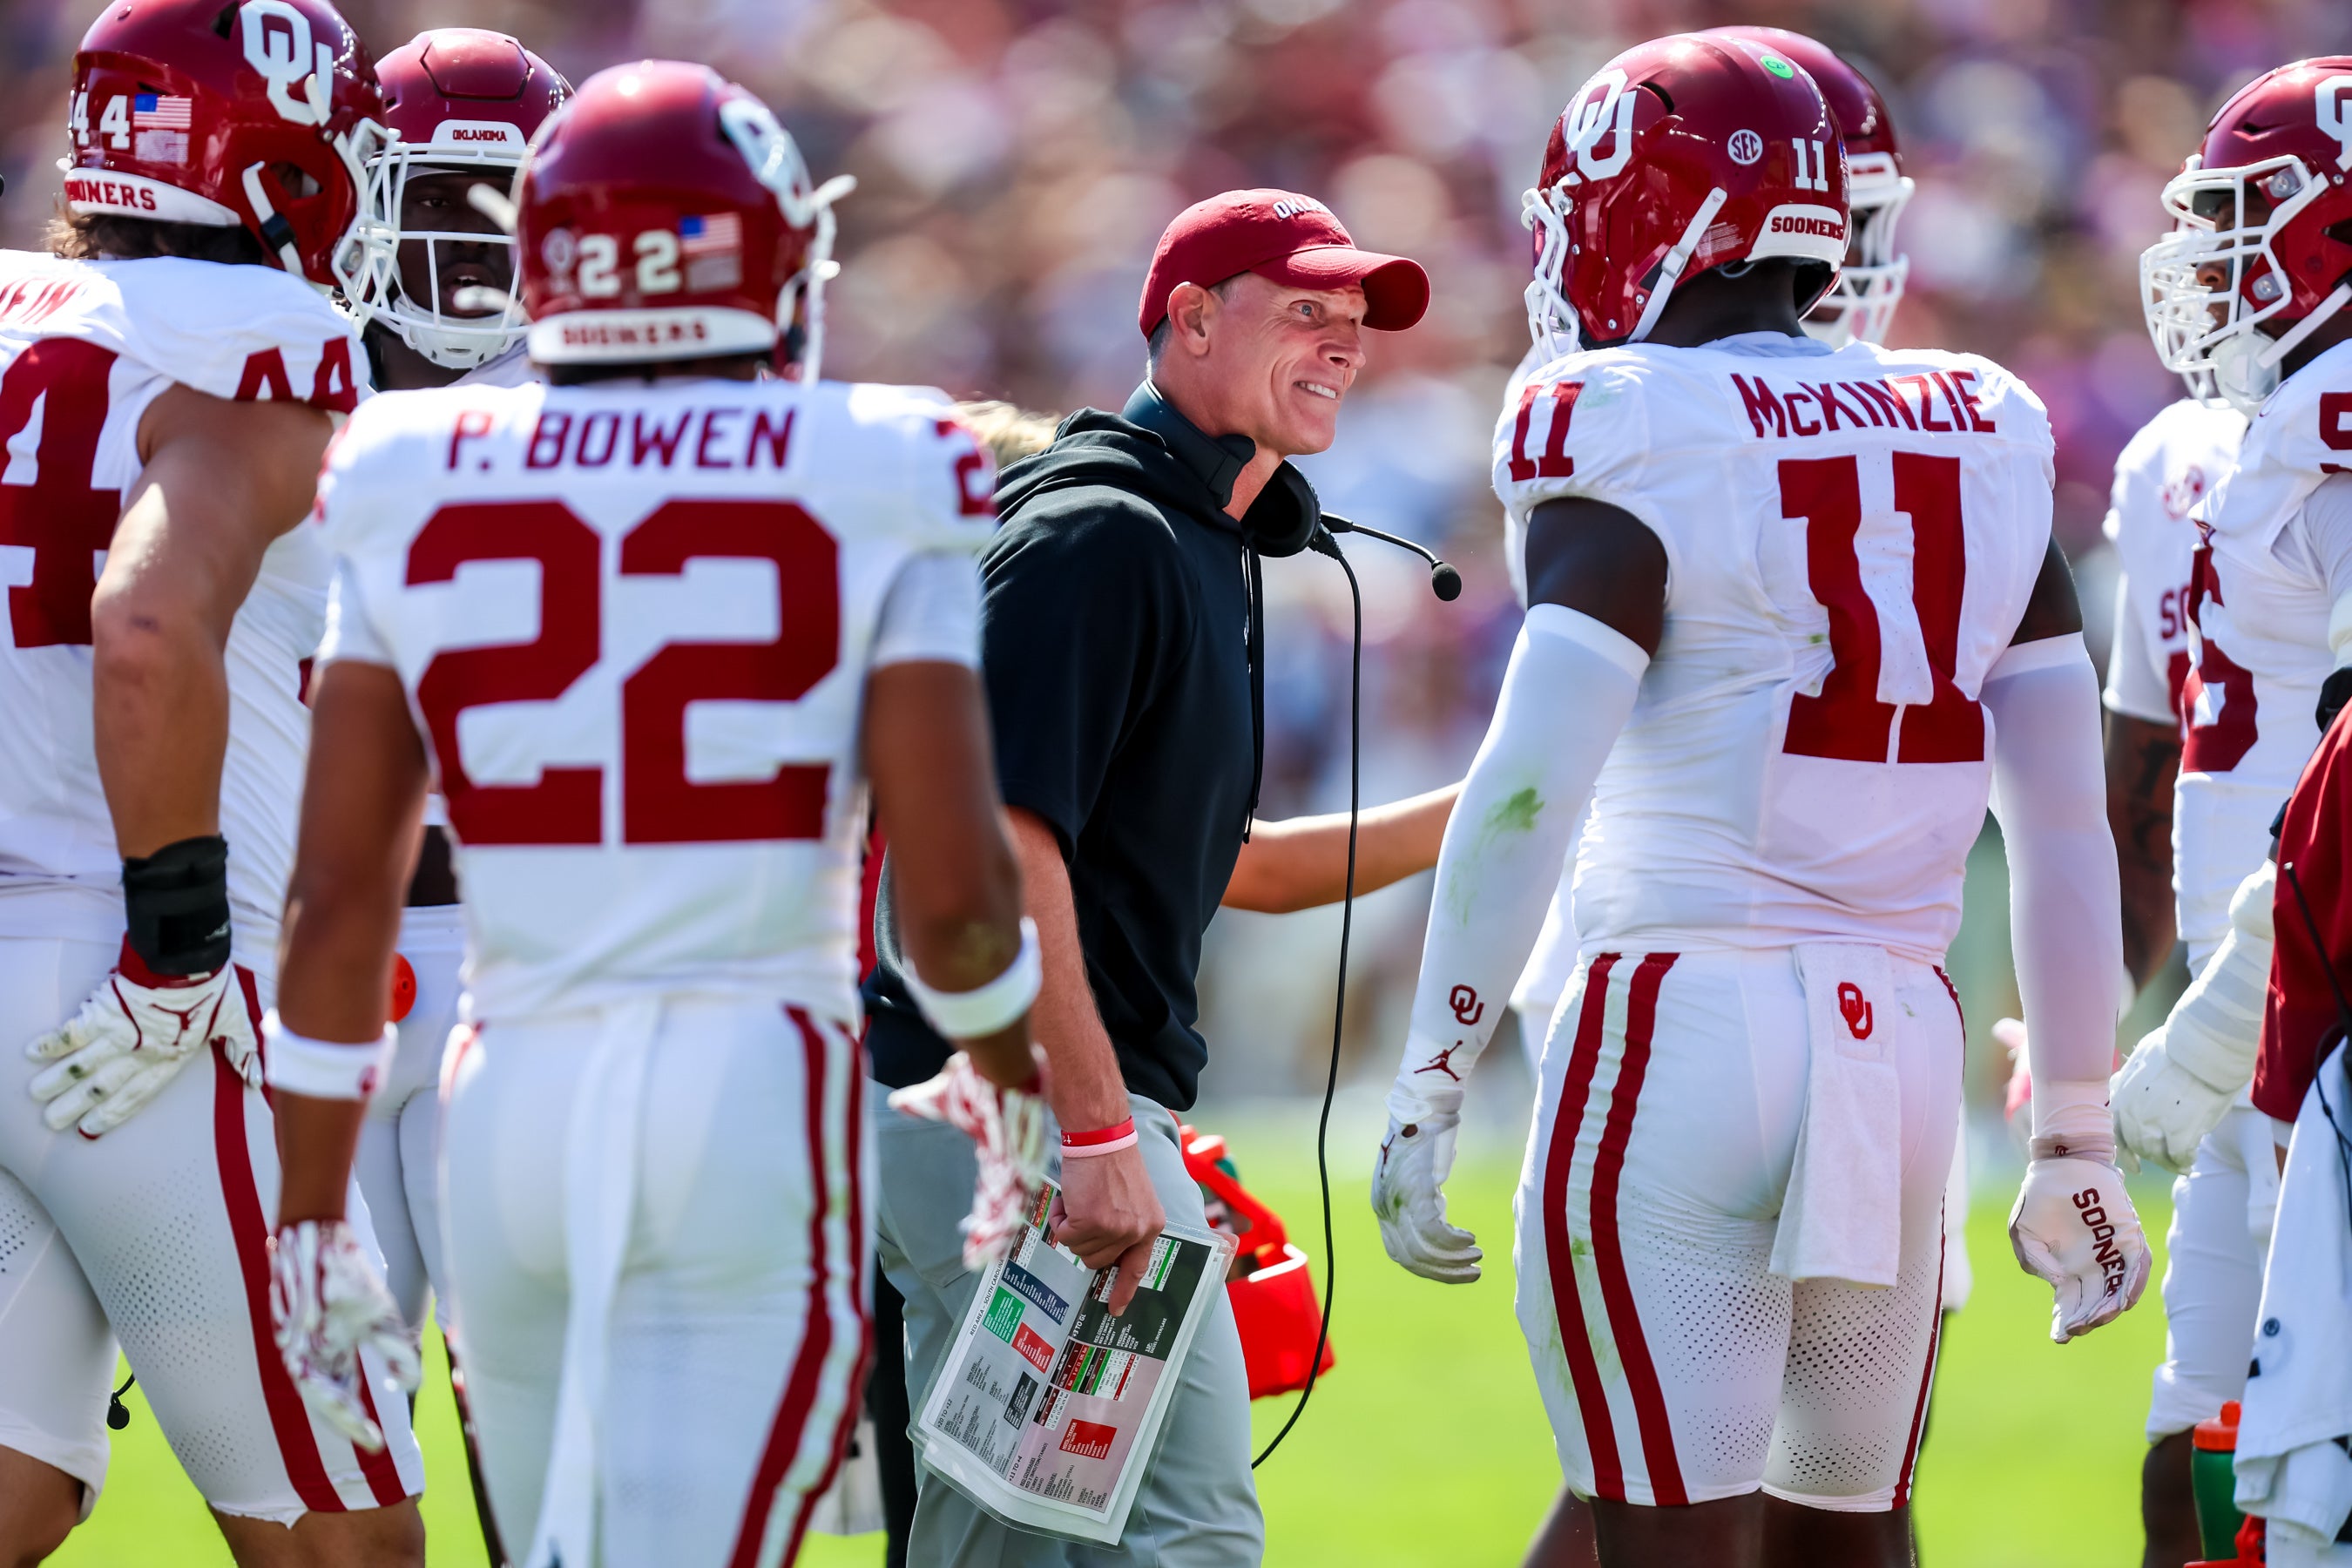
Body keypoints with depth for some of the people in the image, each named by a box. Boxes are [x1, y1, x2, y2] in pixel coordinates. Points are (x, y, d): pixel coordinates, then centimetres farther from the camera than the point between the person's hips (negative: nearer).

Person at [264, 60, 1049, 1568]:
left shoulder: (422, 498, 5)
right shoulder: (866, 495, -3)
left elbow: (339, 897, 5)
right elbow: (955, 893, -7)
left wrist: (313, 1219, 12)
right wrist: (1012, 1087, 14)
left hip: (515, 1101, 4)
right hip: (755, 1103, -4)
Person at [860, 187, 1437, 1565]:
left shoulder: (1208, 551, 20)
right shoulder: (1100, 535, -13)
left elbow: (1219, 863, 30)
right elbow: (1002, 850, -22)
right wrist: (1097, 1136, -26)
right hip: (1035, 1104, -11)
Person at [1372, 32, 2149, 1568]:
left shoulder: (1637, 459, -6)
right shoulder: (1981, 449, 11)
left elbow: (1526, 791, -16)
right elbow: (2070, 823, 13)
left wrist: (1424, 1093, -13)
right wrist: (2079, 1139, 19)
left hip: (1681, 1030, -6)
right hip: (1906, 1044, 6)